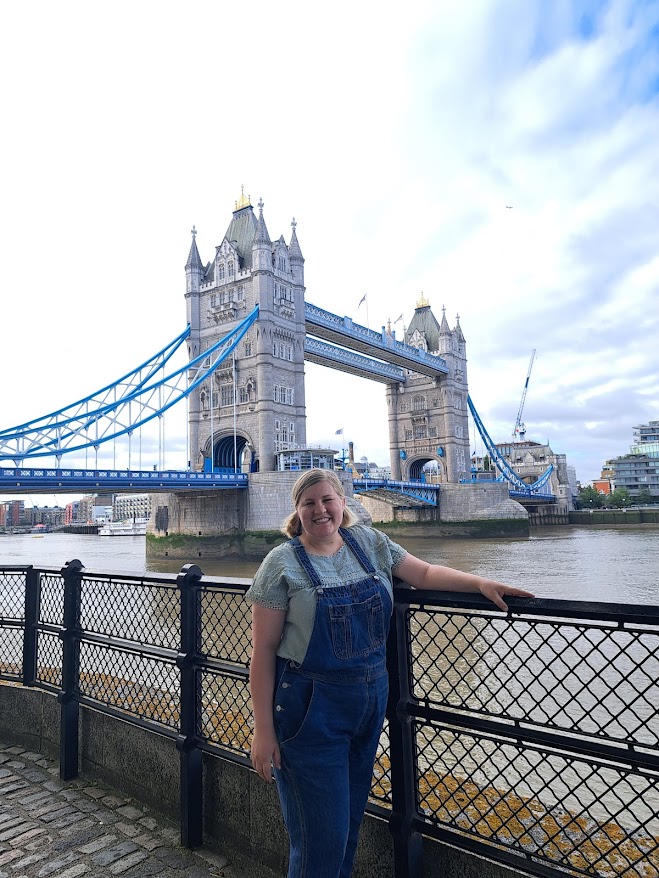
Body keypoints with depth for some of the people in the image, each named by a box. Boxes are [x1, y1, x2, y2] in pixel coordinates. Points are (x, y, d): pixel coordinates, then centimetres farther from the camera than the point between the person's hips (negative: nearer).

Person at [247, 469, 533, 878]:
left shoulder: (369, 542, 2)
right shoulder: (282, 563, -11)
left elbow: (425, 572, 6)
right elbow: (264, 651, -10)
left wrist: (481, 583, -9)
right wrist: (263, 729, -11)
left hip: (371, 700, 5)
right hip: (311, 711, -5)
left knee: (352, 818, 20)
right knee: (322, 836, 5)